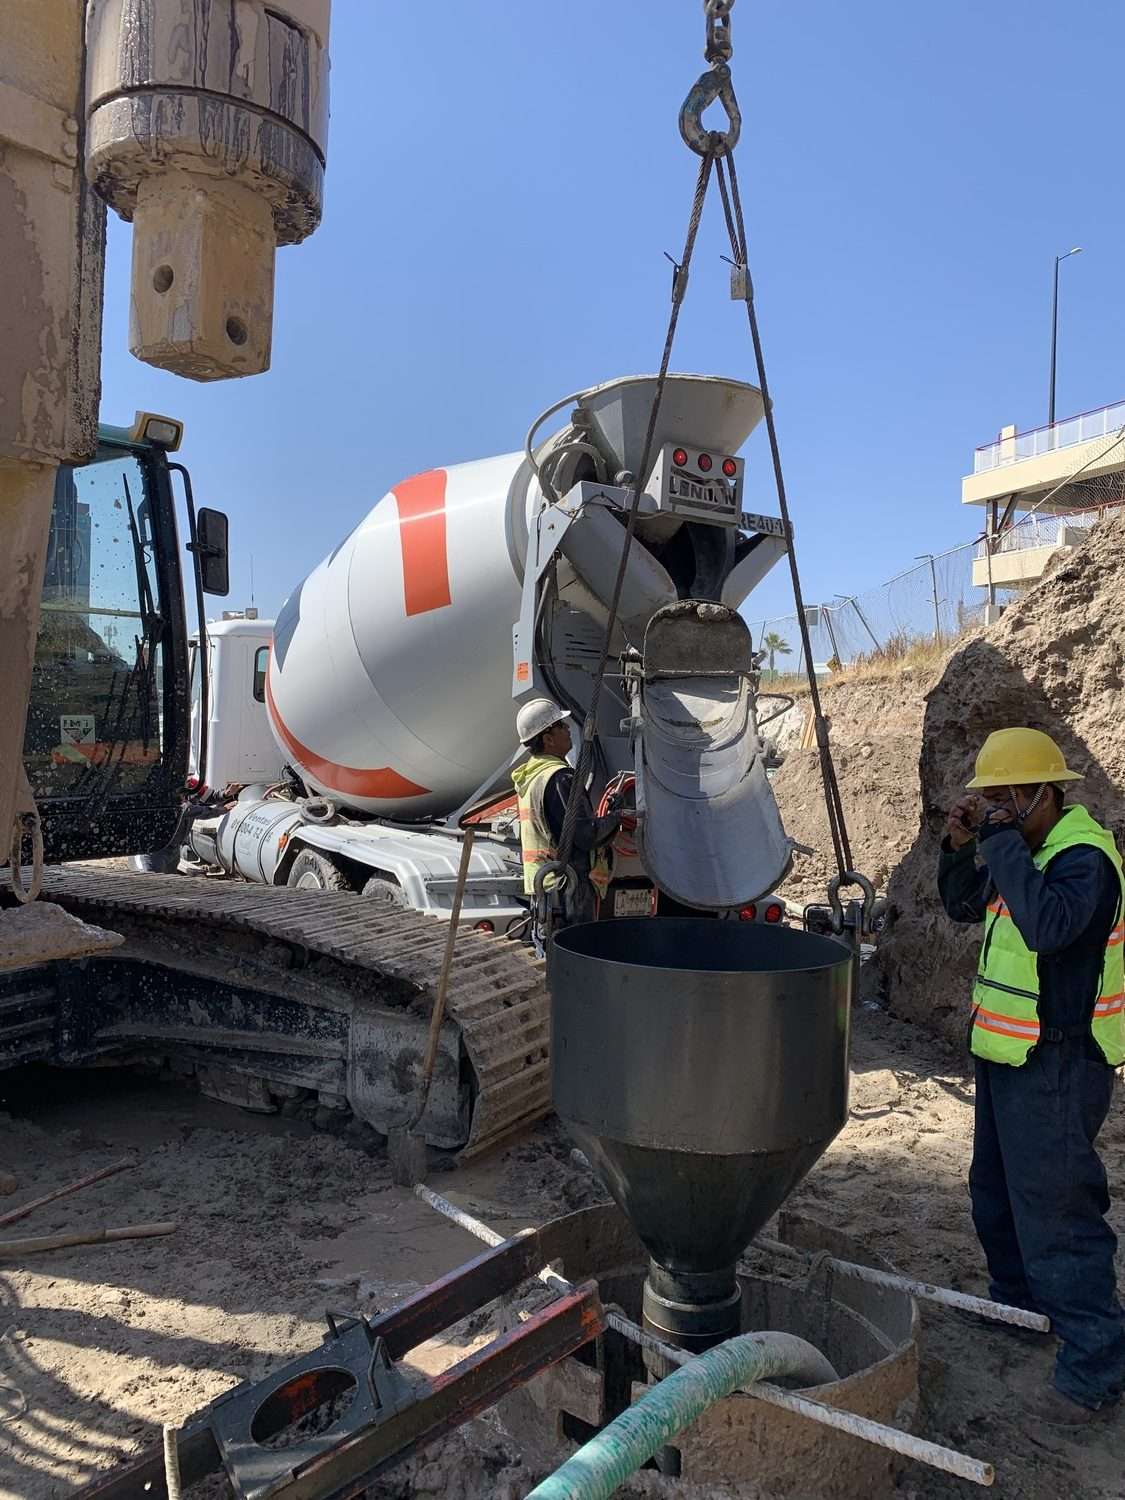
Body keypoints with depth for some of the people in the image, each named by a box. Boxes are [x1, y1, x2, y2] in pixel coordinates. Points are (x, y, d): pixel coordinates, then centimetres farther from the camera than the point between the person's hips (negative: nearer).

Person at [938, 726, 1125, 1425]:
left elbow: (1049, 926, -38)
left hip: (1057, 1064, -10)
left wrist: (1003, 844, -31)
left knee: (1055, 1210, -2)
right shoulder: (1029, 849, 7)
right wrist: (963, 848, -1)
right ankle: (1021, 1306, 43)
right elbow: (964, 905, 15)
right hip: (1008, 1054, 10)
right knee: (997, 1194, 23)